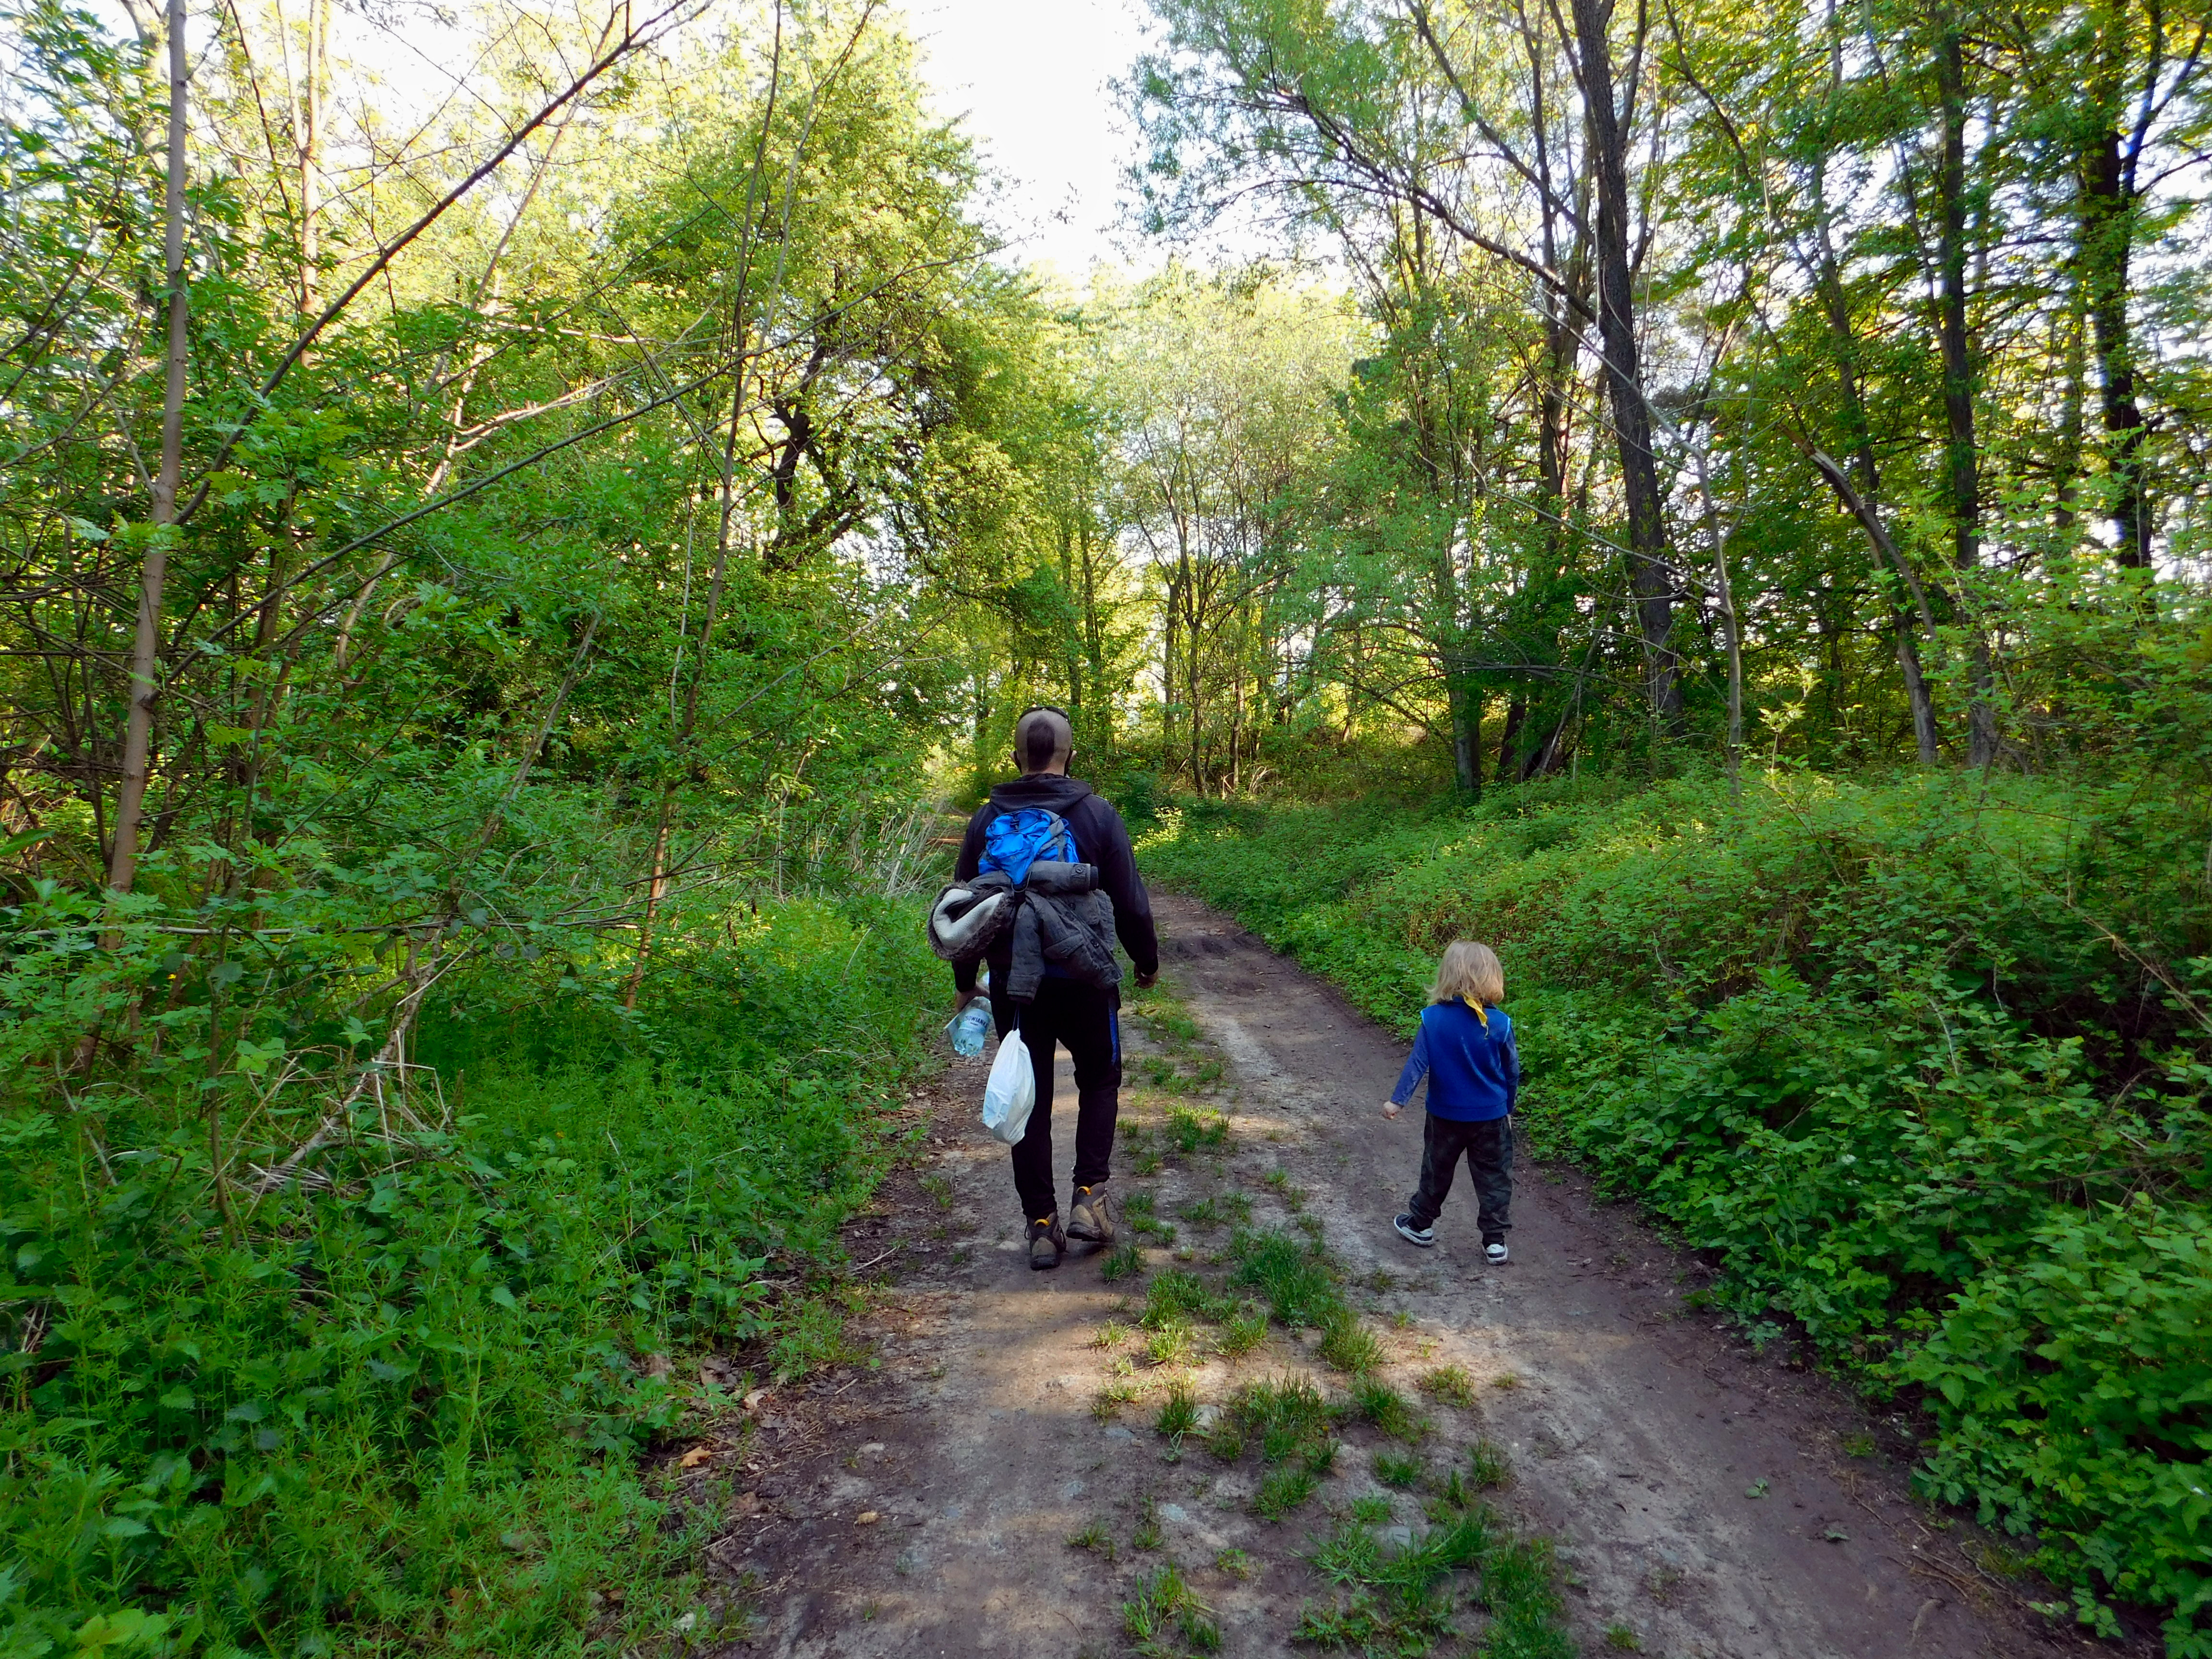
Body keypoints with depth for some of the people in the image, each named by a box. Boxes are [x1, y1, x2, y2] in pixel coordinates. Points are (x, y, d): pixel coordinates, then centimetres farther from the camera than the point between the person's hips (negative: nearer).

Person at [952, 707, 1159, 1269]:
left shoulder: (986, 820, 0)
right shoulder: (1097, 815, -7)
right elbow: (1130, 904, -5)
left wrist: (965, 981, 19)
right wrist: (1147, 960, 13)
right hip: (1084, 980, -1)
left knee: (1029, 1101, 11)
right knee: (1099, 1080, 20)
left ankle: (1041, 1225, 16)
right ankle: (1089, 1196, 9)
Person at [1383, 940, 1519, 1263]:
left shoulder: (1433, 1019, -16)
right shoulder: (1500, 1023, -12)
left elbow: (1417, 1063, -14)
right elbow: (1512, 1071, -1)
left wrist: (1398, 1100, -8)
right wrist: (1509, 1107, 14)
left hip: (1446, 1115, 0)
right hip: (1492, 1116, 0)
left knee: (1436, 1172, 17)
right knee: (1494, 1178, 12)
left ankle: (1420, 1224, 32)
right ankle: (1495, 1240, 16)